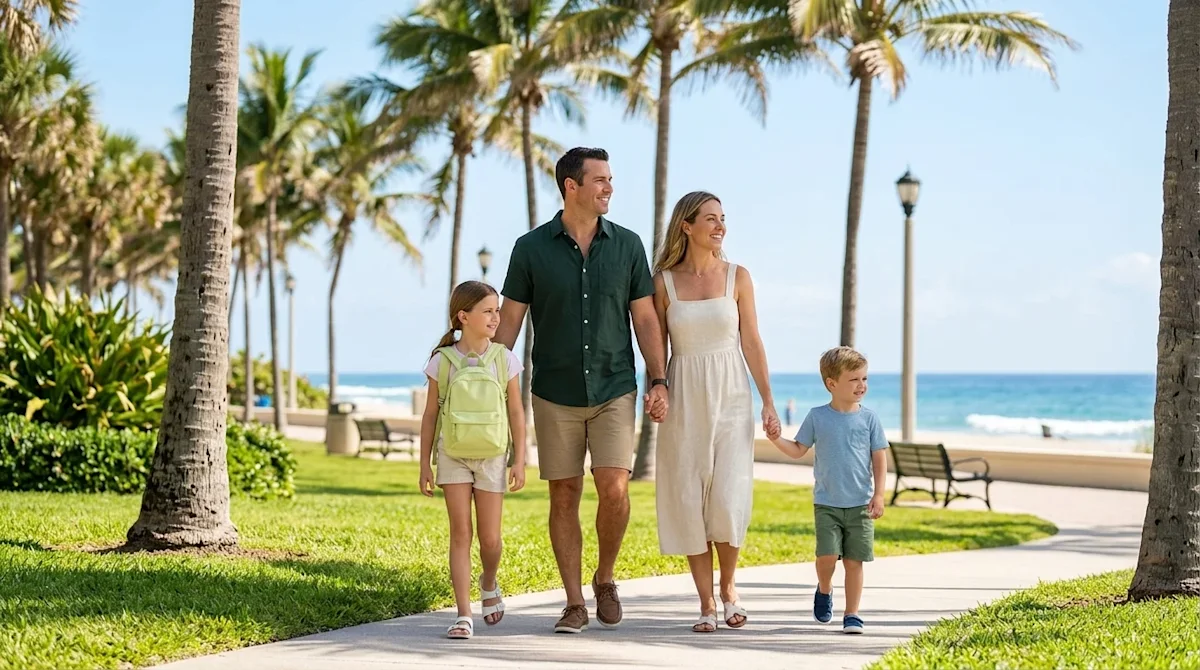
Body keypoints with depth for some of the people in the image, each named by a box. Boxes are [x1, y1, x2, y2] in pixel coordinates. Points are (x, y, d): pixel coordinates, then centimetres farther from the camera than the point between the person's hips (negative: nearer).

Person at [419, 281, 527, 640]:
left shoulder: (503, 360, -3)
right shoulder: (443, 361, -6)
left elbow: (516, 412, 1)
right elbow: (431, 414, 1)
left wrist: (519, 460, -3)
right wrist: (425, 464, 1)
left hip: (492, 457, 1)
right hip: (453, 457, -1)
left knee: (490, 538, 3)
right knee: (460, 533, -3)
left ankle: (489, 584, 35)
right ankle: (464, 614, 0)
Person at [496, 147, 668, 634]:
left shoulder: (627, 245, 3)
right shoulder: (531, 248, -2)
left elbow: (645, 318, 5)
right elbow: (509, 322, 1)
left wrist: (658, 381, -2)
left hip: (614, 391, 0)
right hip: (555, 396, 0)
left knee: (614, 488, -12)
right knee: (564, 495, 3)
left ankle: (605, 578, 13)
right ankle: (575, 603, 13)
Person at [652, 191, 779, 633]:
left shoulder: (737, 277, 3)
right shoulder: (664, 282, 2)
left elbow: (752, 342, 4)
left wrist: (768, 401, -1)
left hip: (730, 399, 0)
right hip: (685, 402, 0)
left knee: (728, 500, -9)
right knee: (689, 501, -1)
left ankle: (728, 586, 16)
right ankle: (706, 604, 9)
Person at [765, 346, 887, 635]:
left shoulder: (868, 418, 1)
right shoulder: (817, 417, 1)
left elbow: (879, 458, 4)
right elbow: (798, 450, 7)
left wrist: (878, 494, -4)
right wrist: (777, 439, -11)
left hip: (860, 504, 1)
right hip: (826, 503, 0)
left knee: (854, 561, 0)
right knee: (827, 555, -11)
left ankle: (851, 614, 10)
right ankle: (824, 589, 20)